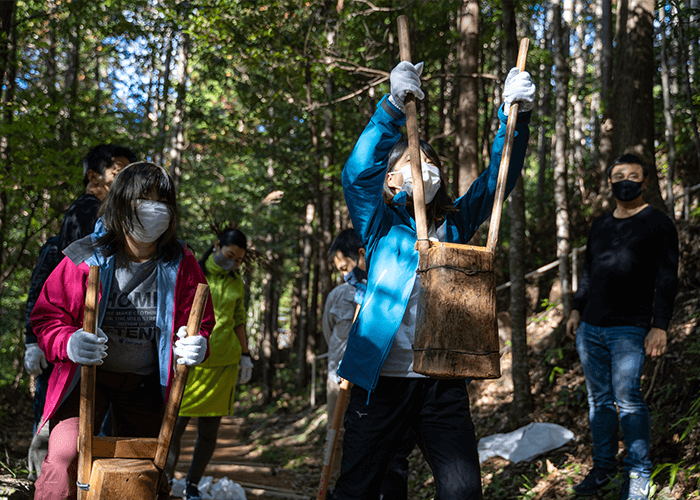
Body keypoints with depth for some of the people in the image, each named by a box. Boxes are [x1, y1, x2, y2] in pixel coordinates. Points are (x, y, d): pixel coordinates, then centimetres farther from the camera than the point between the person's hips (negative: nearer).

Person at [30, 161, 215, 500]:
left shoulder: (182, 265, -7)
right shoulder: (86, 258, -14)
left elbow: (200, 321, 4)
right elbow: (46, 315, -7)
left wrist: (197, 344, -20)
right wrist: (68, 343, -29)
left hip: (146, 384, 3)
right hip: (87, 376, -3)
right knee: (64, 457, -21)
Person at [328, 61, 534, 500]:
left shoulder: (455, 224, 14)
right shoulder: (382, 225, 3)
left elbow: (498, 179, 8)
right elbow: (358, 172, -14)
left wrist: (515, 117, -7)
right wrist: (394, 107, -28)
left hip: (443, 380, 3)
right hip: (382, 378, -2)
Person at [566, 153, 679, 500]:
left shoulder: (658, 224, 0)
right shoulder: (600, 225, 17)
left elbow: (666, 279, -5)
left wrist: (660, 326, -11)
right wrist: (577, 309, 16)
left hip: (629, 329, -6)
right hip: (590, 328, 6)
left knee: (628, 400, -10)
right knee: (599, 400, 8)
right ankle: (603, 466, 18)